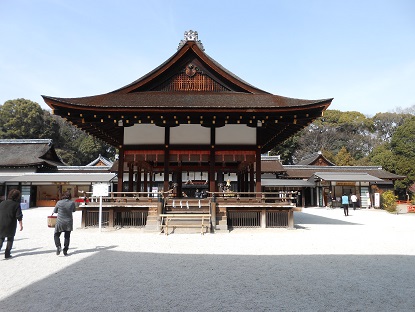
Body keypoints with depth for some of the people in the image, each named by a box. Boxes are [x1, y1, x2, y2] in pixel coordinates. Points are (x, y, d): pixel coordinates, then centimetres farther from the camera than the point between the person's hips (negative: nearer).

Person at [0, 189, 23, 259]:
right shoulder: (16, 204, -9)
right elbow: (19, 216, -11)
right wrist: (21, 225, -2)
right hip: (11, 226, -3)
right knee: (10, 239, 13)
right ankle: (7, 254, 14)